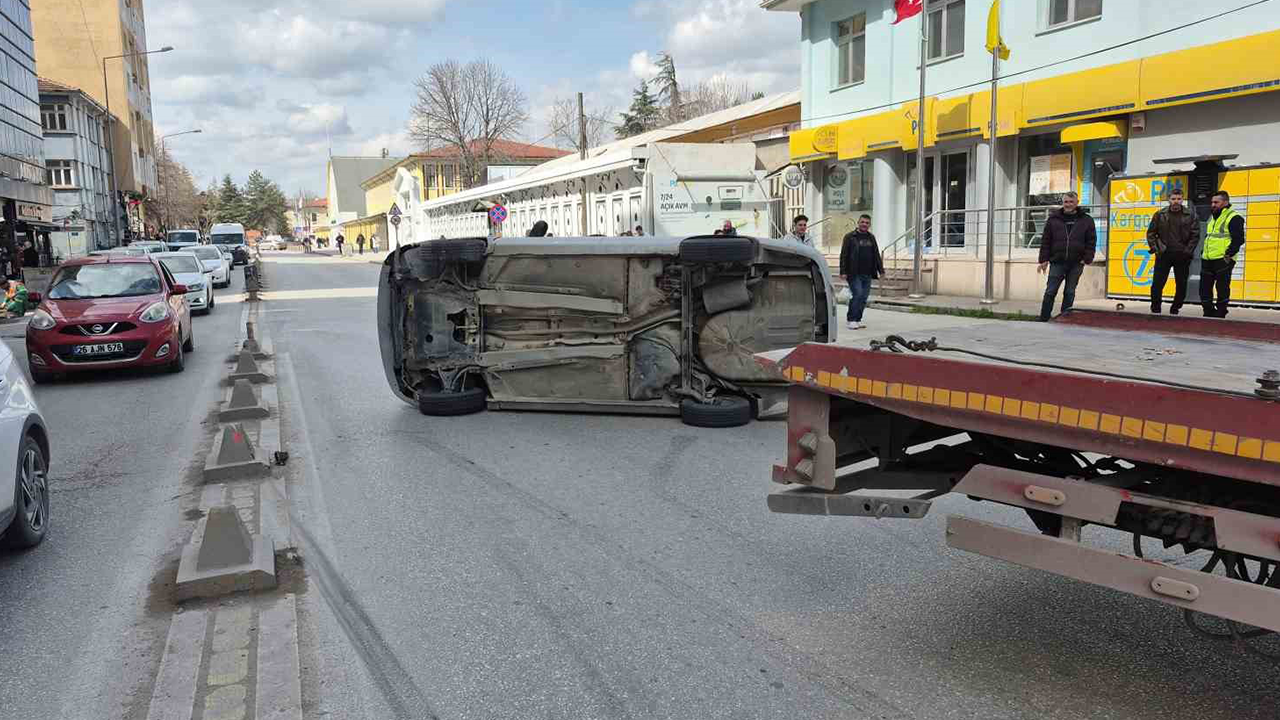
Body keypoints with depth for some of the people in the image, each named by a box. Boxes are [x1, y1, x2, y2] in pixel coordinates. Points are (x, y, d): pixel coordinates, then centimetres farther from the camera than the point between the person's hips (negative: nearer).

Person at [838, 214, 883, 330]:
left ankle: (858, 320, 14)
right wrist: (843, 271, -12)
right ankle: (851, 320, -5)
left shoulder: (871, 238, 16)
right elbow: (844, 255, -4)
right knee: (857, 295, -14)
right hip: (854, 274, -6)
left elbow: (876, 255, 20)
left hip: (867, 274, 6)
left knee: (864, 297, 5)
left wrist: (881, 270, 12)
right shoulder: (850, 237, 0)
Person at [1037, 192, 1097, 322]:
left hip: (1076, 264, 0)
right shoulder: (1053, 219, 6)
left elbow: (1091, 241, 7)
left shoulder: (1086, 220, 6)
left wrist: (1087, 259, -4)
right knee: (1050, 292, -2)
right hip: (1057, 262, 0)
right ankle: (1043, 319, 1)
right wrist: (1044, 259, -1)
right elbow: (1045, 241, 5)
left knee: (1070, 293, 7)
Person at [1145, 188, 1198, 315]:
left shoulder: (1190, 215, 2)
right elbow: (1151, 233, 8)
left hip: (1182, 256, 0)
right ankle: (1155, 309, 9)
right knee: (1157, 284, -3)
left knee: (1181, 285, 4)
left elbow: (1195, 235, 2)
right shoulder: (1160, 214, 4)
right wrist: (1155, 248, -3)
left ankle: (1175, 309, 18)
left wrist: (1188, 251, -7)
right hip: (1163, 255, 0)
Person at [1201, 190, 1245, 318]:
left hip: (1223, 260, -8)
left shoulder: (1234, 218, -6)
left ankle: (1220, 314, 4)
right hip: (1207, 260, 8)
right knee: (1204, 287, 8)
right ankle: (1209, 313, 17)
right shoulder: (1212, 218, 21)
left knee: (1222, 288, -3)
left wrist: (1228, 255, -18)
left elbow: (1238, 239, -13)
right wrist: (1203, 253, 19)